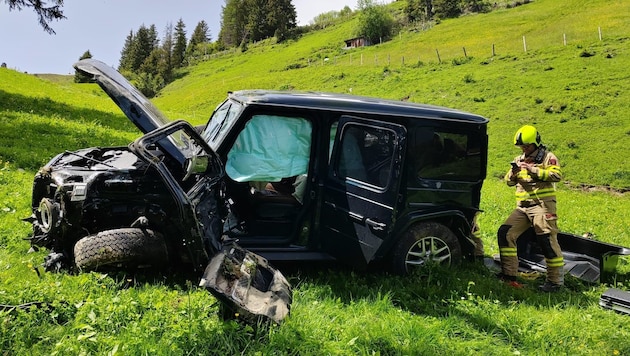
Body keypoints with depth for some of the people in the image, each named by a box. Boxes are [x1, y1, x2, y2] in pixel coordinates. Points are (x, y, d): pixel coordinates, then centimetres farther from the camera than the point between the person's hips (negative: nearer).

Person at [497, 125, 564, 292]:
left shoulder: (547, 157, 2)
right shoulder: (519, 159, 19)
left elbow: (557, 175, -15)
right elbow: (509, 182, 17)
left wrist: (533, 170, -20)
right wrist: (513, 172, -5)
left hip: (542, 205, -6)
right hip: (522, 207, 6)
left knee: (547, 240, -11)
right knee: (505, 233, -5)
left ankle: (556, 281, 0)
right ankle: (509, 274, 2)